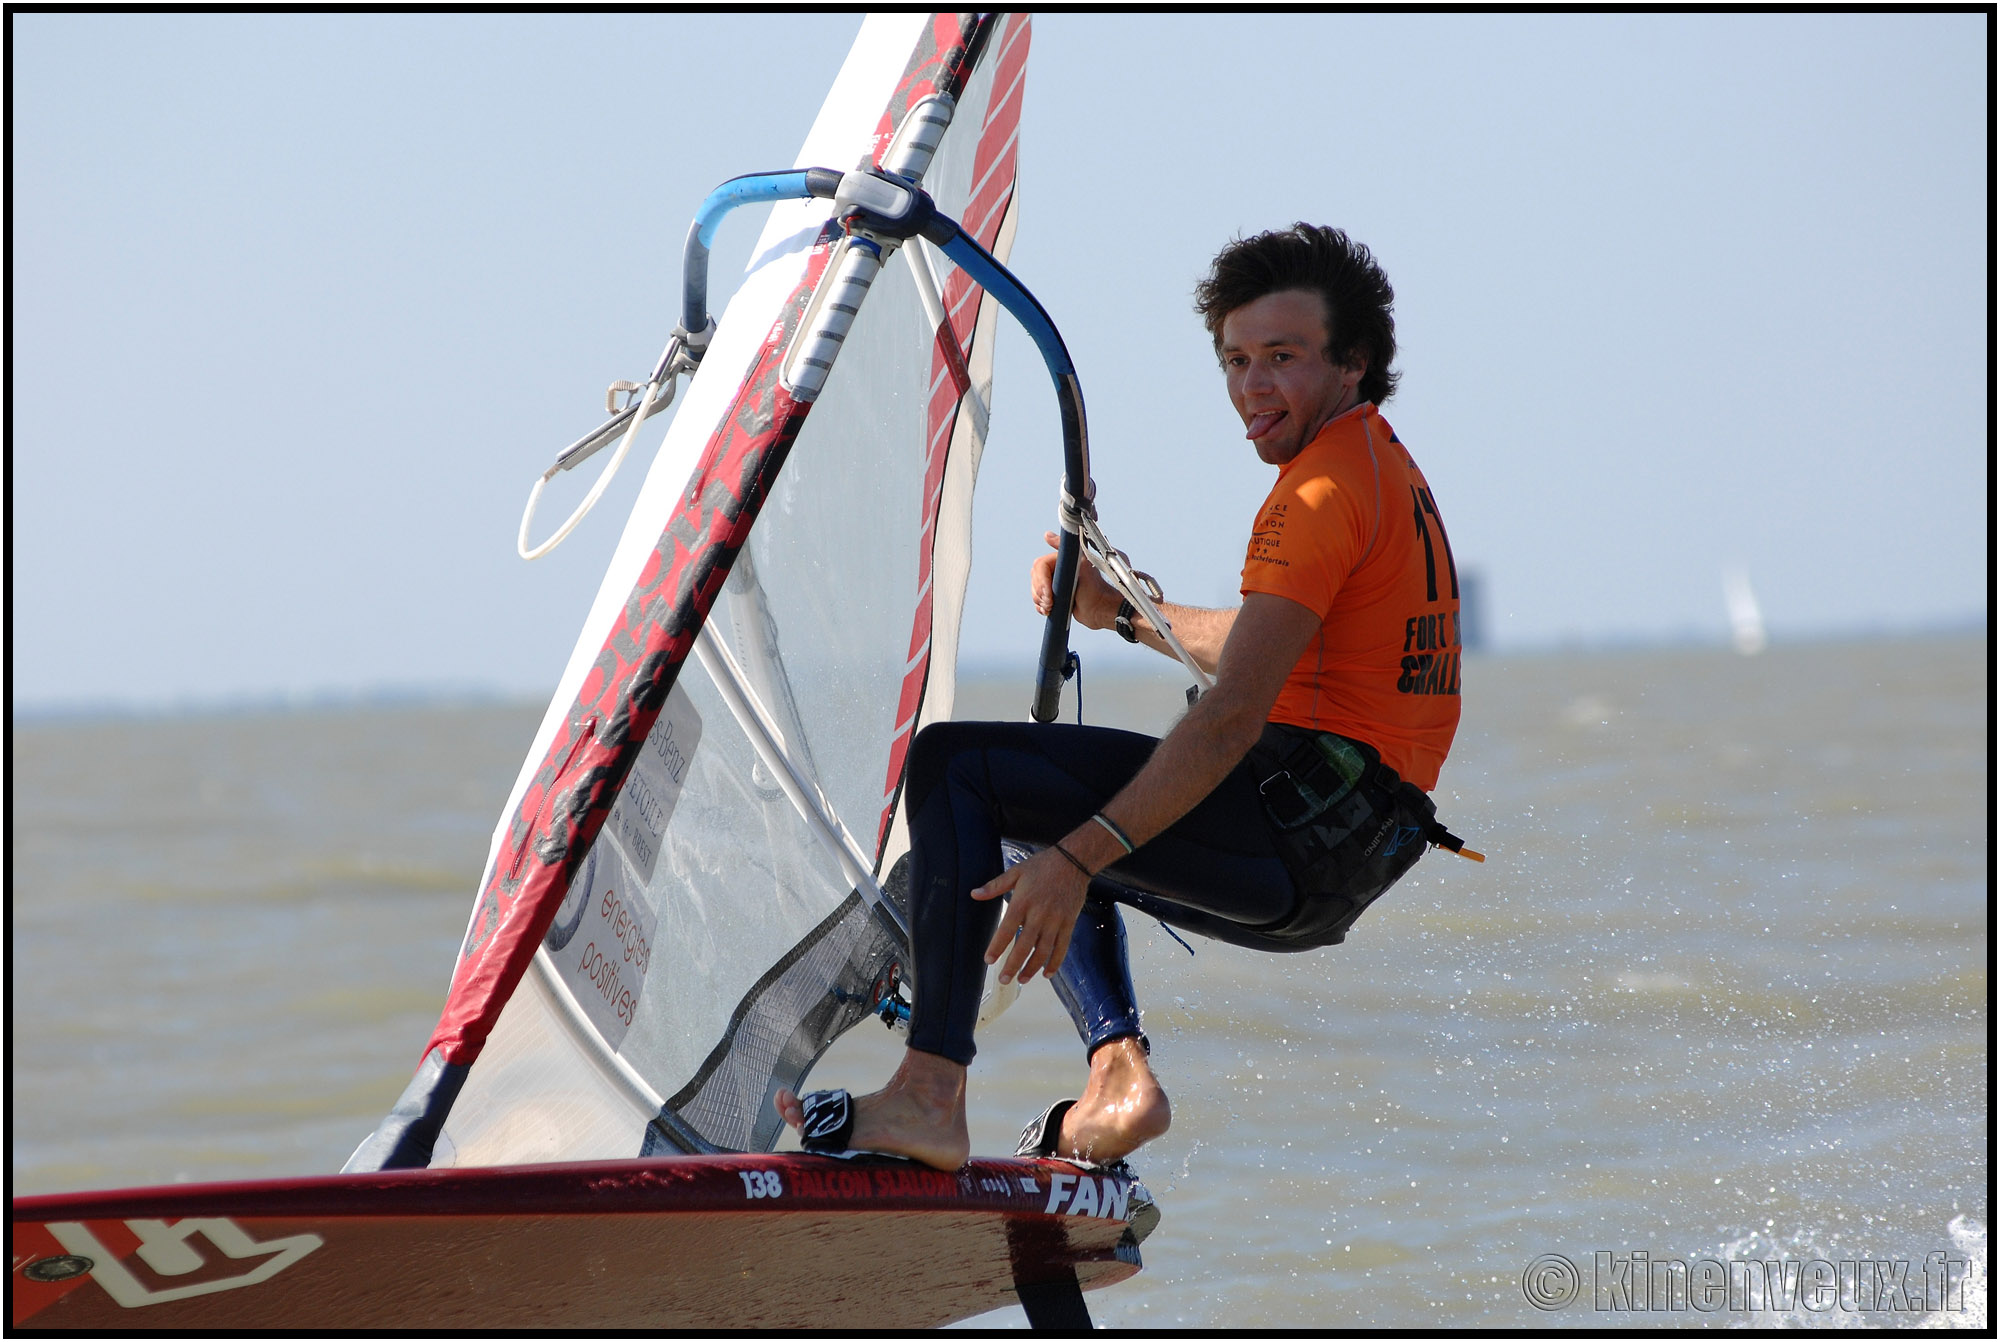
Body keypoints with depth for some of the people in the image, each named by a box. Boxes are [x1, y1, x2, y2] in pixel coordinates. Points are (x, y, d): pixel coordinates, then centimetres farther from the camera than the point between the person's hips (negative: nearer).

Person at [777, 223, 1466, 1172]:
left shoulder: (1324, 490, -14)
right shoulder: (1384, 469, 18)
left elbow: (1236, 715, -22)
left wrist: (1078, 858, -25)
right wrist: (1125, 613, 31)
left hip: (1295, 829, -11)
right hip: (1343, 862, 11)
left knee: (954, 766, -10)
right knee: (1057, 846, 31)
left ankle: (928, 1096, -19)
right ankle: (1119, 1073, 8)